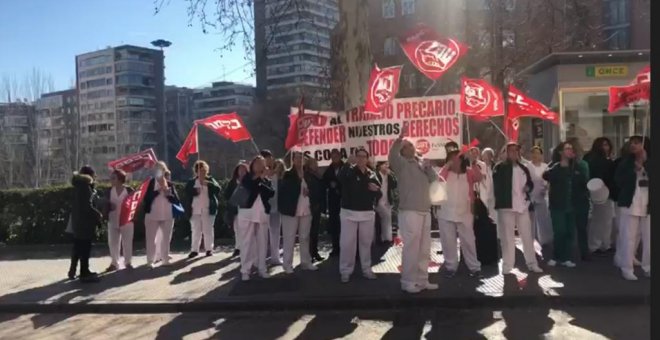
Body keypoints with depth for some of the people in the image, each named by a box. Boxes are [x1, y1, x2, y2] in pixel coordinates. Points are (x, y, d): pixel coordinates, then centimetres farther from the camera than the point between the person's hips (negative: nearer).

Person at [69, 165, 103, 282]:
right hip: (85, 221, -10)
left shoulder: (79, 186, 12)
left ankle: (73, 270, 26)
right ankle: (84, 273, 3)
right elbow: (88, 206, -23)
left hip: (78, 220, 10)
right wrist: (98, 215, -11)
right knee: (85, 247, -3)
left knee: (78, 246, 18)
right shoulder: (85, 187, -17)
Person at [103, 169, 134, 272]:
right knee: (113, 242, 8)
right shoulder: (110, 190, 4)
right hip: (113, 220, 4)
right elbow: (107, 204, 4)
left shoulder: (129, 190, -8)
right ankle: (114, 263, 19)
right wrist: (106, 215, -10)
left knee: (127, 242, 5)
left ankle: (128, 262, 18)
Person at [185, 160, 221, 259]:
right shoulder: (191, 182, 9)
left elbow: (218, 189, -9)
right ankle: (194, 250, 8)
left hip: (208, 210, -1)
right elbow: (186, 192, -3)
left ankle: (209, 249, 9)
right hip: (195, 210, 1)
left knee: (208, 230, 3)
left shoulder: (211, 180, 6)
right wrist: (195, 191, -19)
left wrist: (209, 184, -23)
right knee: (195, 231, 4)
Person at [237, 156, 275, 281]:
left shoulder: (266, 180, 15)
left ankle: (262, 268, 12)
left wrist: (262, 181, -10)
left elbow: (272, 193, -4)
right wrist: (259, 179, -6)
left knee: (262, 242, 3)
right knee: (247, 242, -4)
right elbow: (251, 188, -15)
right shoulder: (247, 178, 7)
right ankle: (245, 270, 0)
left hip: (262, 214, 3)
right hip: (247, 213, -3)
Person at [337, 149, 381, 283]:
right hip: (349, 212, -3)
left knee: (366, 242, 12)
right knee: (347, 243, -2)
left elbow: (379, 194, 12)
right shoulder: (349, 171, -3)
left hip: (368, 213, 3)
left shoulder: (371, 174, 7)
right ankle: (345, 271, 9)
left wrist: (376, 189, -12)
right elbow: (340, 177, -27)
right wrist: (348, 163, -42)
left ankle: (367, 269, 24)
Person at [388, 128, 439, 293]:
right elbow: (391, 155, -23)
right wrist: (400, 138, -35)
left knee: (424, 249, 11)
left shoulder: (422, 162, 15)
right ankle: (408, 281, -1)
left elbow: (435, 180, 9)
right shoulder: (401, 163, -2)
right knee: (411, 248, -9)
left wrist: (429, 167, -8)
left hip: (425, 211, 7)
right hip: (409, 211, -7)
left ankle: (422, 280, 20)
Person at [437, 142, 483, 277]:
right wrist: (448, 165, -21)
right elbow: (438, 179, -16)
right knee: (448, 242, 7)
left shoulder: (468, 173, 4)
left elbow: (478, 177, -15)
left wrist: (474, 162, -27)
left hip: (464, 213, 0)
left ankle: (474, 267, 13)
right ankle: (450, 266, 18)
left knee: (468, 241, 4)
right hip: (446, 214, 1)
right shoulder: (445, 173, 4)